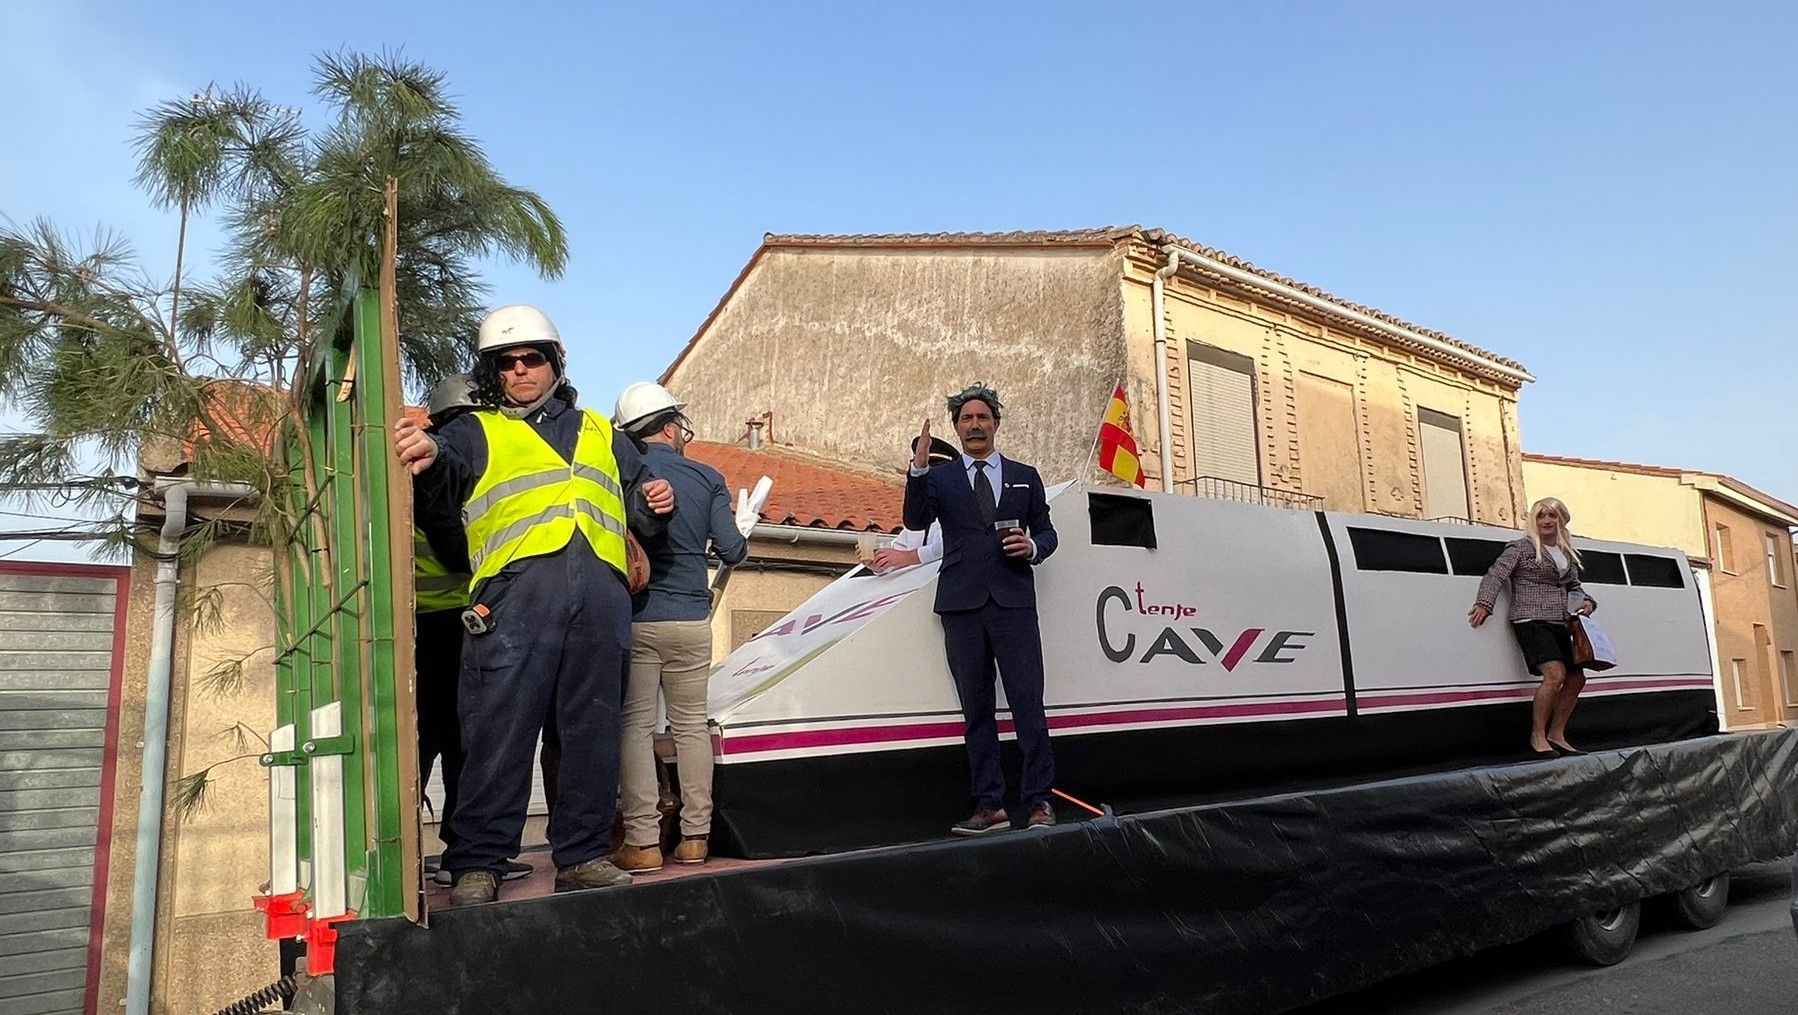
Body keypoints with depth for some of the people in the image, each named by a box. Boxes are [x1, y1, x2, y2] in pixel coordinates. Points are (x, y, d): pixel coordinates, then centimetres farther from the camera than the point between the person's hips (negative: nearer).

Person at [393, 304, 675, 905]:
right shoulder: (477, 432, 17)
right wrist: (428, 453, -30)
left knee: (594, 730, 5)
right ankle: (477, 863, 3)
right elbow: (446, 461, -6)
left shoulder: (600, 433, 27)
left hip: (601, 593, 3)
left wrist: (653, 503, 7)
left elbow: (636, 505, 31)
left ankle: (582, 855, 14)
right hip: (516, 589, -3)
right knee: (499, 728, -6)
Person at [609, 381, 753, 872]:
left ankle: (642, 842, 2)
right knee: (691, 725, 9)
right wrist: (743, 530, 22)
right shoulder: (707, 478, 2)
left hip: (632, 619, -1)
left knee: (636, 726, 3)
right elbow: (730, 551, 2)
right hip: (689, 619, 1)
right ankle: (695, 836, 14)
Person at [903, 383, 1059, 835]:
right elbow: (915, 521, -4)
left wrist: (1032, 547, -5)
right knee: (976, 709, 5)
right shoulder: (939, 478, 12)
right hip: (961, 603, 1)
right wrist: (918, 469, -18)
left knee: (1027, 703, -5)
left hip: (1013, 601, 0)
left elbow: (1046, 531, 18)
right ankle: (990, 806, 10)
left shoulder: (1025, 476, 17)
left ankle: (1038, 801, 2)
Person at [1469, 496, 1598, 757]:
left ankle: (1556, 736, 18)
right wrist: (1484, 603, -23)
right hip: (1531, 621, -8)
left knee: (1576, 678, 6)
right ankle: (1537, 736, -10)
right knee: (1555, 674, -21)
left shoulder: (1567, 552, 18)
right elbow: (1497, 573, -11)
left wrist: (1586, 602, 8)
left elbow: (1574, 586, 28)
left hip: (1559, 625, 8)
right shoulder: (1523, 547, -2)